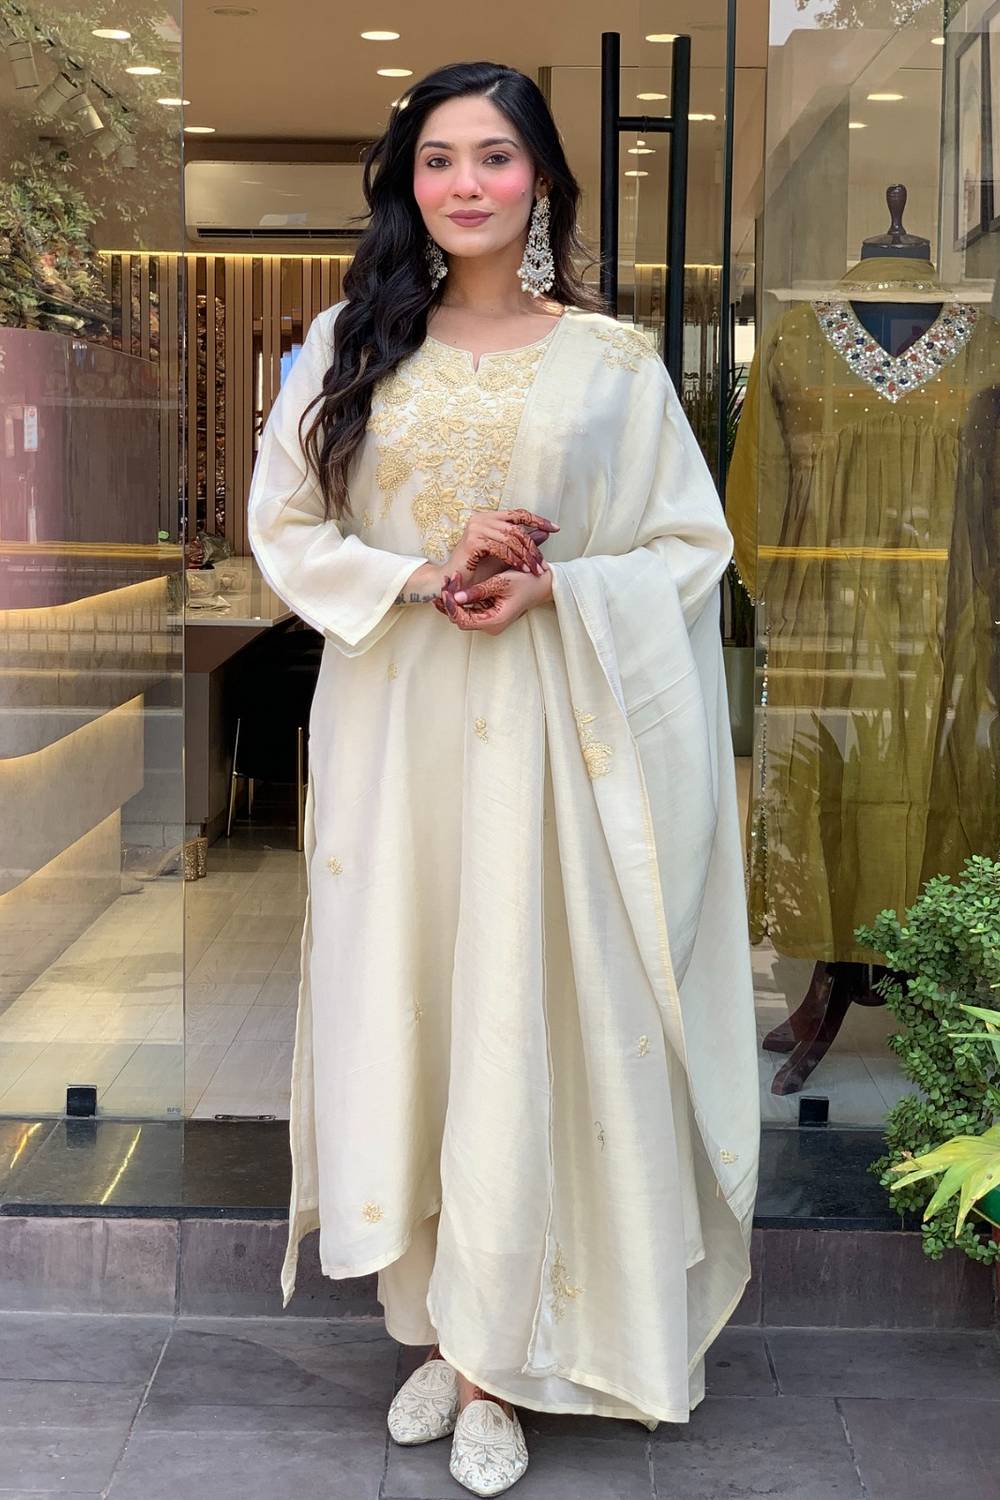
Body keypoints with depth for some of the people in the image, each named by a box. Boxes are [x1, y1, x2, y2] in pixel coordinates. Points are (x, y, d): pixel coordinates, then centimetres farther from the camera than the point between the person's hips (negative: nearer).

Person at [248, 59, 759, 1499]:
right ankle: (434, 1319, 22)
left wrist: (549, 588, -14)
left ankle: (495, 1354, 13)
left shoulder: (610, 358, 1)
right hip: (389, 724, 2)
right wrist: (420, 577, -13)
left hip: (543, 729, -2)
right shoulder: (350, 345, 6)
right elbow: (284, 529, 4)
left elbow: (694, 546, 2)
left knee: (522, 1021, -1)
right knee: (399, 1008, 6)